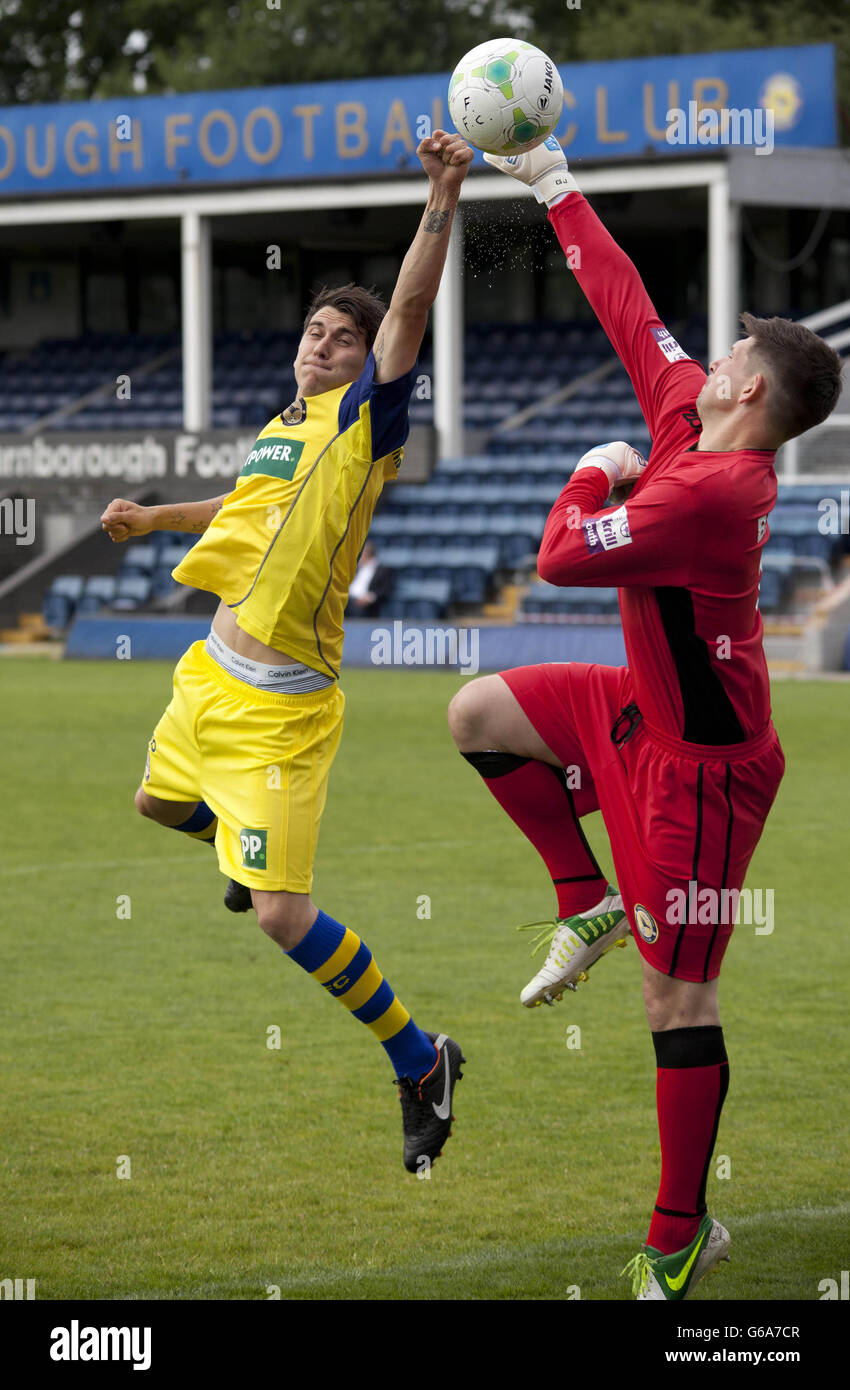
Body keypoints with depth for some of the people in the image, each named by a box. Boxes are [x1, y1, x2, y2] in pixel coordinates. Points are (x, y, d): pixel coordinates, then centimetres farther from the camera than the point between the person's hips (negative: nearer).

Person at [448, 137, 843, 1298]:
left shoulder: (711, 488, -28)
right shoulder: (686, 417, -1)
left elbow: (561, 557, -24)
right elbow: (629, 309, 10)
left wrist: (599, 473, -5)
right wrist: (554, 184, 13)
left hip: (698, 763, -9)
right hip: (650, 712, 9)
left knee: (677, 997, -3)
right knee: (482, 714, 14)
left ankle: (681, 1240, 4)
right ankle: (589, 901, 17)